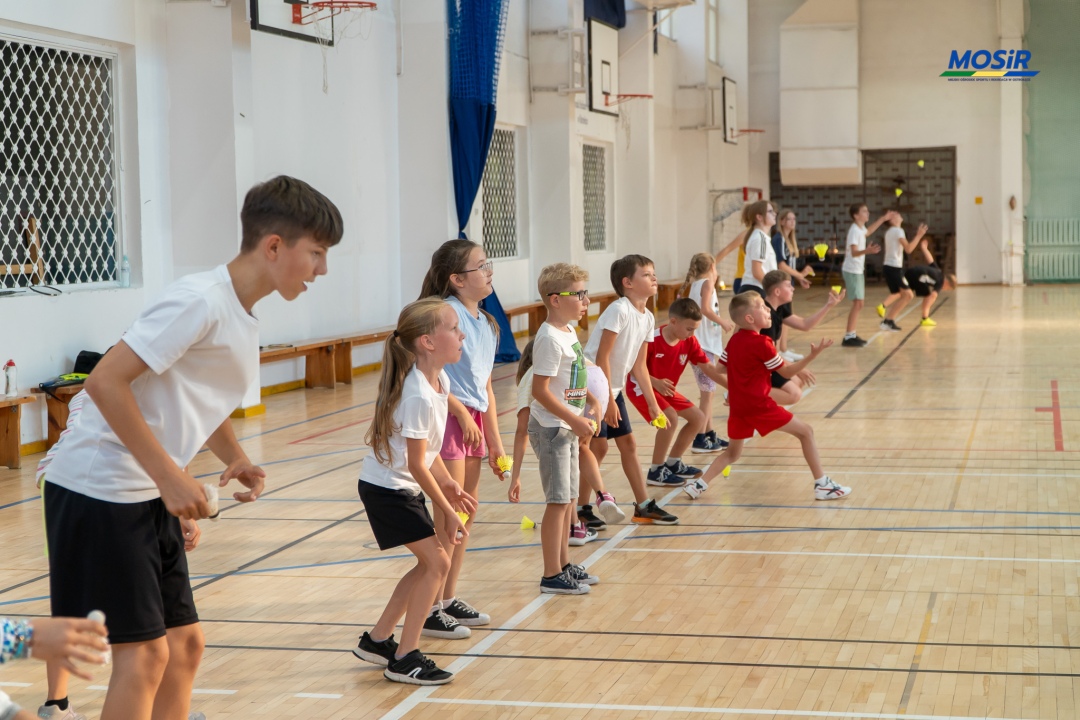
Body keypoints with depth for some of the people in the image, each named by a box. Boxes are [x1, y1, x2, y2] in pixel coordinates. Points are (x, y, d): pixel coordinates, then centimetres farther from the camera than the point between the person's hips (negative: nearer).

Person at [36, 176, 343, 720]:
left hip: (150, 497, 9)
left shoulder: (242, 316, 10)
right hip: (99, 490, -9)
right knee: (143, 653, -8)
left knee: (183, 644, 11)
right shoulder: (199, 301, -18)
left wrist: (236, 458, 7)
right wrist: (170, 475, -23)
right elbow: (105, 382, -23)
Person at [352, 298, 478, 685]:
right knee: (437, 562, -7)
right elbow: (417, 464, -22)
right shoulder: (419, 396, -27)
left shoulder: (440, 381, 0)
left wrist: (450, 486, 6)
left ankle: (377, 640, 25)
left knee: (430, 563, 13)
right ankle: (404, 659, 2)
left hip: (405, 489, 9)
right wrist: (447, 511, -15)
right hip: (385, 489, -9)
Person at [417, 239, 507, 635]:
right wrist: (461, 411, -20)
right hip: (447, 419, -9)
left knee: (466, 514, 13)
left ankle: (449, 600, 24)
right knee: (449, 518, -5)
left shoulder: (487, 324, 12)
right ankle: (431, 612, 3)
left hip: (474, 421, 9)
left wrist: (495, 440, 15)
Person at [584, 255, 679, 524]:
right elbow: (602, 357, -21)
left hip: (614, 389, 8)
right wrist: (608, 400, -21)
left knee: (628, 444, 11)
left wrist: (652, 402, 10)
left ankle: (644, 506, 18)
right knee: (598, 446, -7)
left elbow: (638, 365, 11)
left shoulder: (647, 318, 5)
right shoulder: (619, 310, -20)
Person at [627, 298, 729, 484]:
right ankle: (656, 469, -14)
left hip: (667, 390, 8)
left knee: (698, 418, 5)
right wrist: (655, 382, -36)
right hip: (641, 388, -8)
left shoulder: (690, 342, -8)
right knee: (670, 418, -29)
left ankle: (673, 462, 19)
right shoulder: (651, 340, -27)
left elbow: (708, 368, -6)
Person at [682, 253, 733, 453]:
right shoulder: (707, 283, -8)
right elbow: (705, 308, -24)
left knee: (708, 392, 18)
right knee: (707, 393, -5)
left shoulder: (694, 285, 15)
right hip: (703, 344, -9)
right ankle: (700, 439, -5)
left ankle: (709, 434, 25)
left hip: (699, 344, 9)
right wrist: (722, 321, -12)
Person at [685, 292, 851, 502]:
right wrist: (812, 355, -9)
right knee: (805, 431, 3)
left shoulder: (734, 340, 9)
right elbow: (786, 372, -6)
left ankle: (699, 484, 6)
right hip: (759, 405, -7)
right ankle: (822, 485, 2)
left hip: (737, 405, 7)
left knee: (732, 452, 22)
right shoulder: (762, 343, -12)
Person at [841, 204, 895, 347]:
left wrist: (883, 219, 37)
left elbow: (867, 232, 34)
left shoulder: (861, 228, 7)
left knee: (858, 304, 12)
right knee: (857, 304, -13)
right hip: (852, 271, -10)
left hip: (858, 270, 10)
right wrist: (867, 251, -49)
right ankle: (848, 337, -11)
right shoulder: (854, 231, -20)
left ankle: (852, 335, 17)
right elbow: (854, 252, -29)